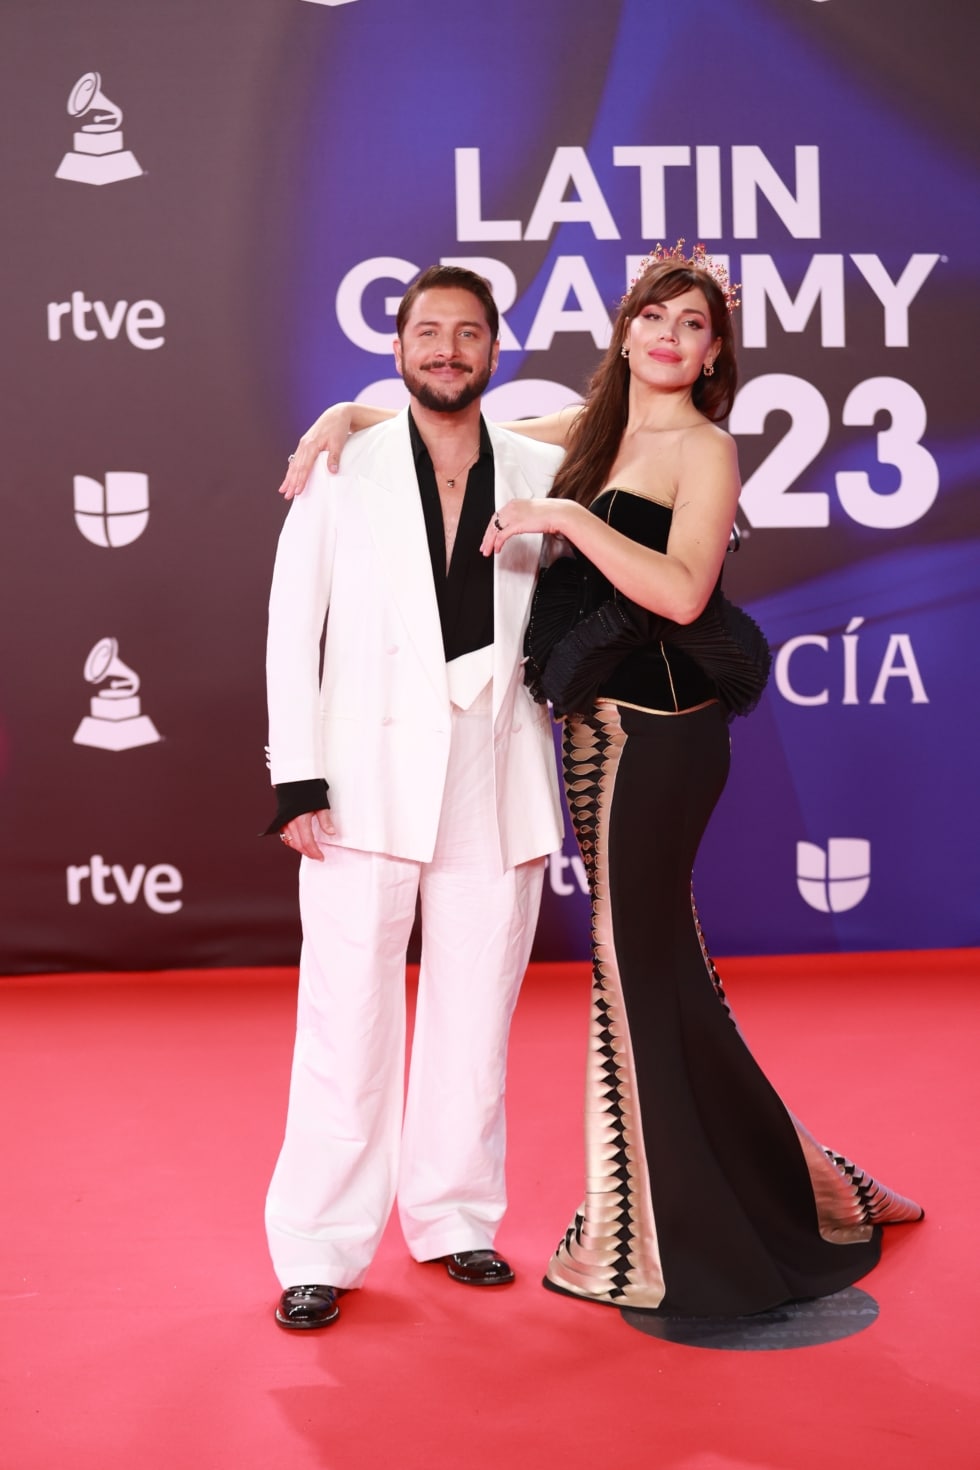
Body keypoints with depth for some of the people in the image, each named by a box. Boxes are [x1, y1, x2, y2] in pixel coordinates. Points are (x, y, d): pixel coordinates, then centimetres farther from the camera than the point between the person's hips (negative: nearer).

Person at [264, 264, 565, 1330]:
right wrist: (296, 776, -7)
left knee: (475, 1012, 9)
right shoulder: (342, 471, 5)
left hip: (496, 779, 2)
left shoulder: (541, 476, 10)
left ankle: (456, 1218, 25)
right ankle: (321, 1250, 10)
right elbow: (291, 629, 3)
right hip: (369, 775, -2)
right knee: (347, 1017, -1)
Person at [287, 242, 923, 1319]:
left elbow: (683, 591, -21)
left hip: (661, 733, -7)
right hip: (596, 725, 7)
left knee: (636, 966, -2)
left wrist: (567, 517, -22)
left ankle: (660, 1241, 14)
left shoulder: (705, 451, -6)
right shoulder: (591, 433, 13)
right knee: (651, 960, 13)